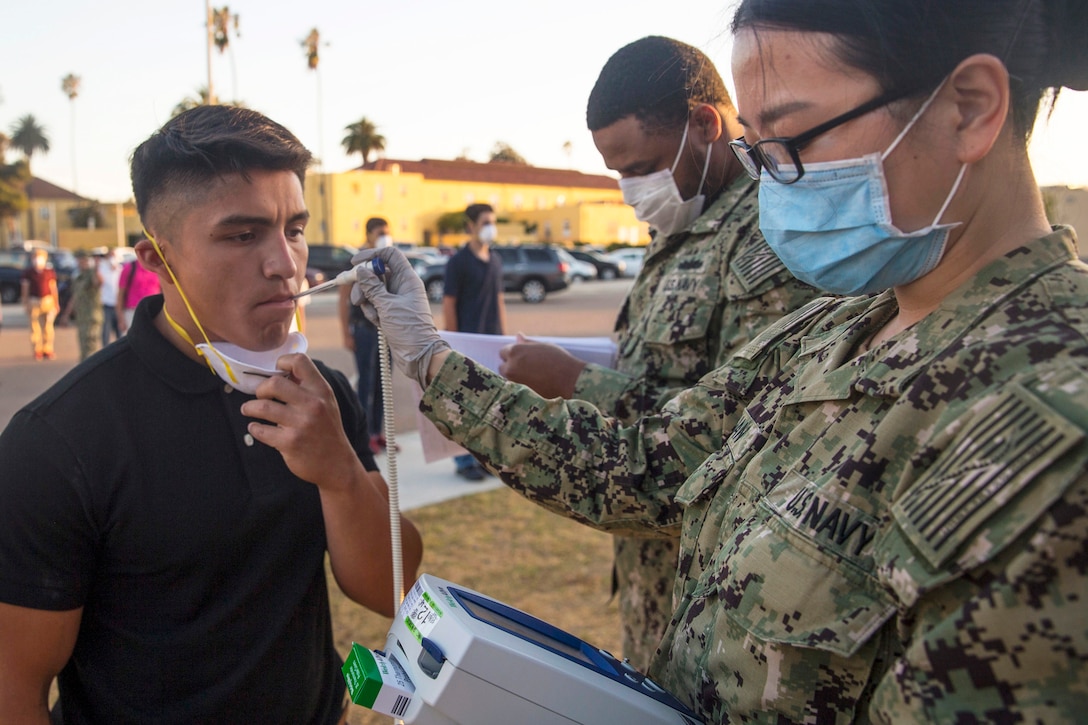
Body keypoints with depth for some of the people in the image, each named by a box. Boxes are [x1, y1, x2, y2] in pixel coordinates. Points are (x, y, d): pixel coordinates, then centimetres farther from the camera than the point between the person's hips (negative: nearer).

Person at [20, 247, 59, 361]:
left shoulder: (49, 271, 5)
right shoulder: (28, 272, 2)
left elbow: (53, 288, 8)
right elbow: (25, 288, 4)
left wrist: (56, 303, 7)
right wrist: (25, 302, 0)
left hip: (48, 300, 1)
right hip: (33, 301, -1)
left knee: (48, 327, -1)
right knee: (35, 327, -1)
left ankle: (48, 350, 6)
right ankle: (37, 351, 5)